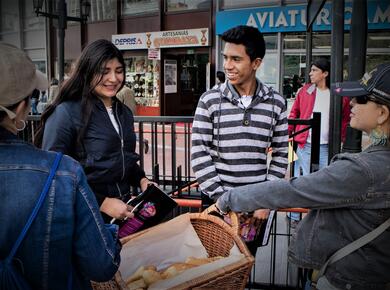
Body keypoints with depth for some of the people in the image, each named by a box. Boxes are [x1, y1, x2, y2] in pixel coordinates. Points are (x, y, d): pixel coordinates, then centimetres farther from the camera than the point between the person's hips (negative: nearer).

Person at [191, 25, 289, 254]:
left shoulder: (276, 103, -1)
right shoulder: (210, 100, -7)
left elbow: (281, 155, 4)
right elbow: (199, 155, -8)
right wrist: (222, 198, -12)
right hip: (217, 201, -1)